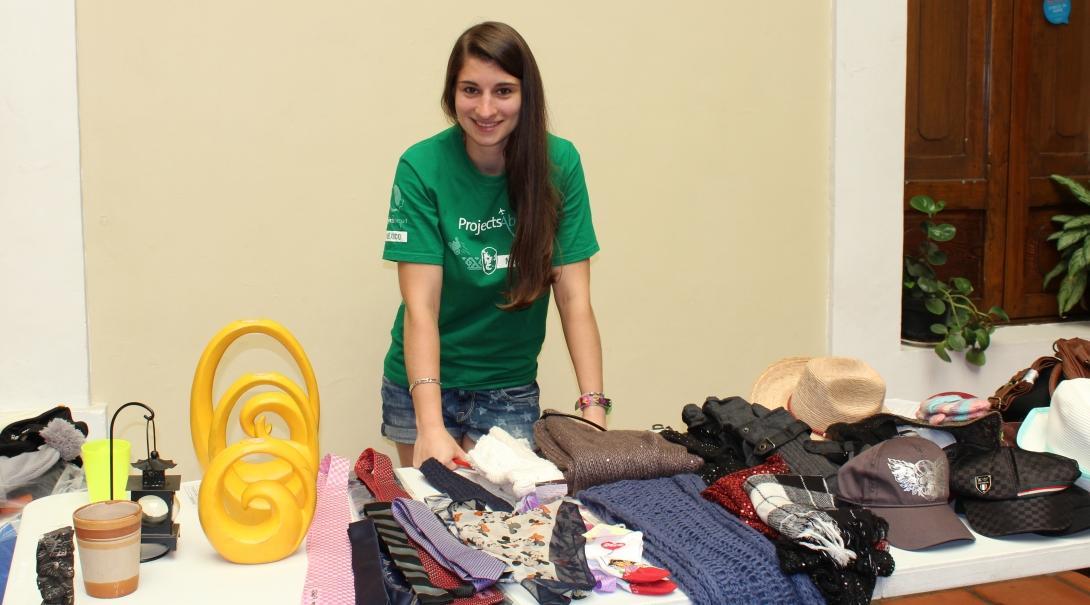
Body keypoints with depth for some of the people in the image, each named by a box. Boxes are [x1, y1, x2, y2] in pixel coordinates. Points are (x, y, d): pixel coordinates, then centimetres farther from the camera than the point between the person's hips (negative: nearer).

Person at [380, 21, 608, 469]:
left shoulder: (559, 164, -11)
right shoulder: (421, 168, -16)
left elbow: (574, 299, -11)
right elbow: (420, 307, -20)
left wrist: (594, 407, -19)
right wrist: (430, 425, -30)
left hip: (510, 388, 1)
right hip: (423, 384, -1)